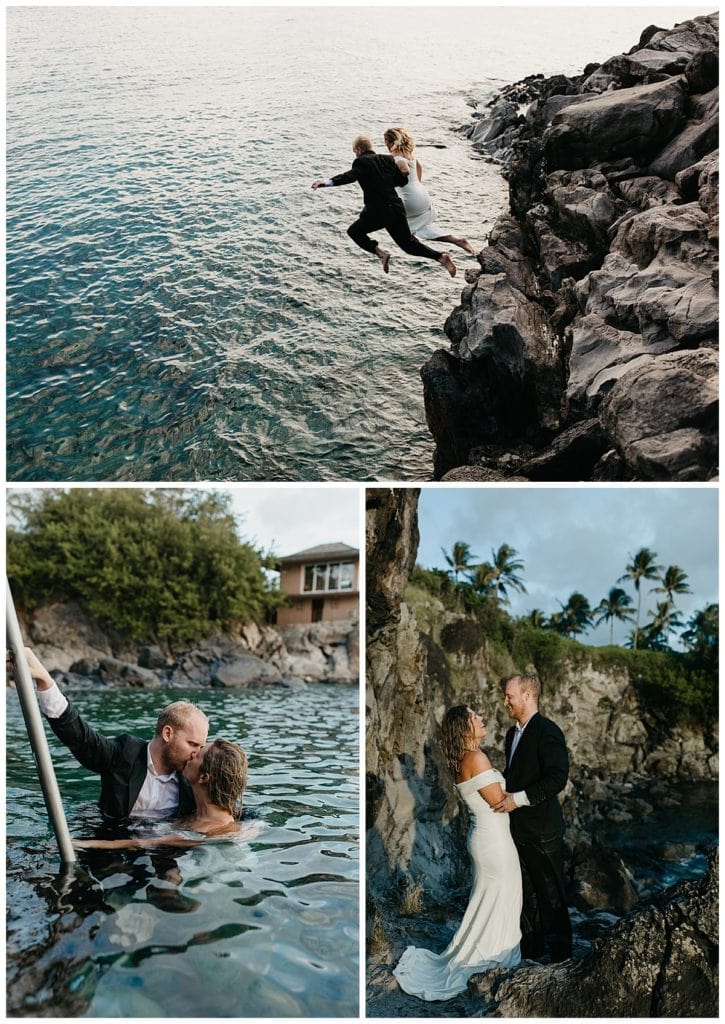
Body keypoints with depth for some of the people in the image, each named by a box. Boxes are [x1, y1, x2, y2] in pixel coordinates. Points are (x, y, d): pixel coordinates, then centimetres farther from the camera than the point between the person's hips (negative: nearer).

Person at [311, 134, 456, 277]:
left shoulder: (361, 162, -5)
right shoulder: (387, 159, 12)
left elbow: (350, 176, -23)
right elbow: (403, 180, 14)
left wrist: (326, 183, -32)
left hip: (378, 212, -6)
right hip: (397, 208, 6)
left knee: (354, 231, 17)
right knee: (409, 244, 16)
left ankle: (380, 253, -1)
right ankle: (441, 257, -1)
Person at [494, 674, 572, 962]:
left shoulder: (547, 731, -16)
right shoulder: (513, 733, 12)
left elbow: (557, 778, -24)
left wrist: (519, 798, -24)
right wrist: (502, 793, 6)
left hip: (542, 830, -8)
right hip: (518, 829, 8)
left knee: (551, 892, 5)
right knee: (526, 891, 17)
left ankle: (560, 952, 20)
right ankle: (531, 947, 29)